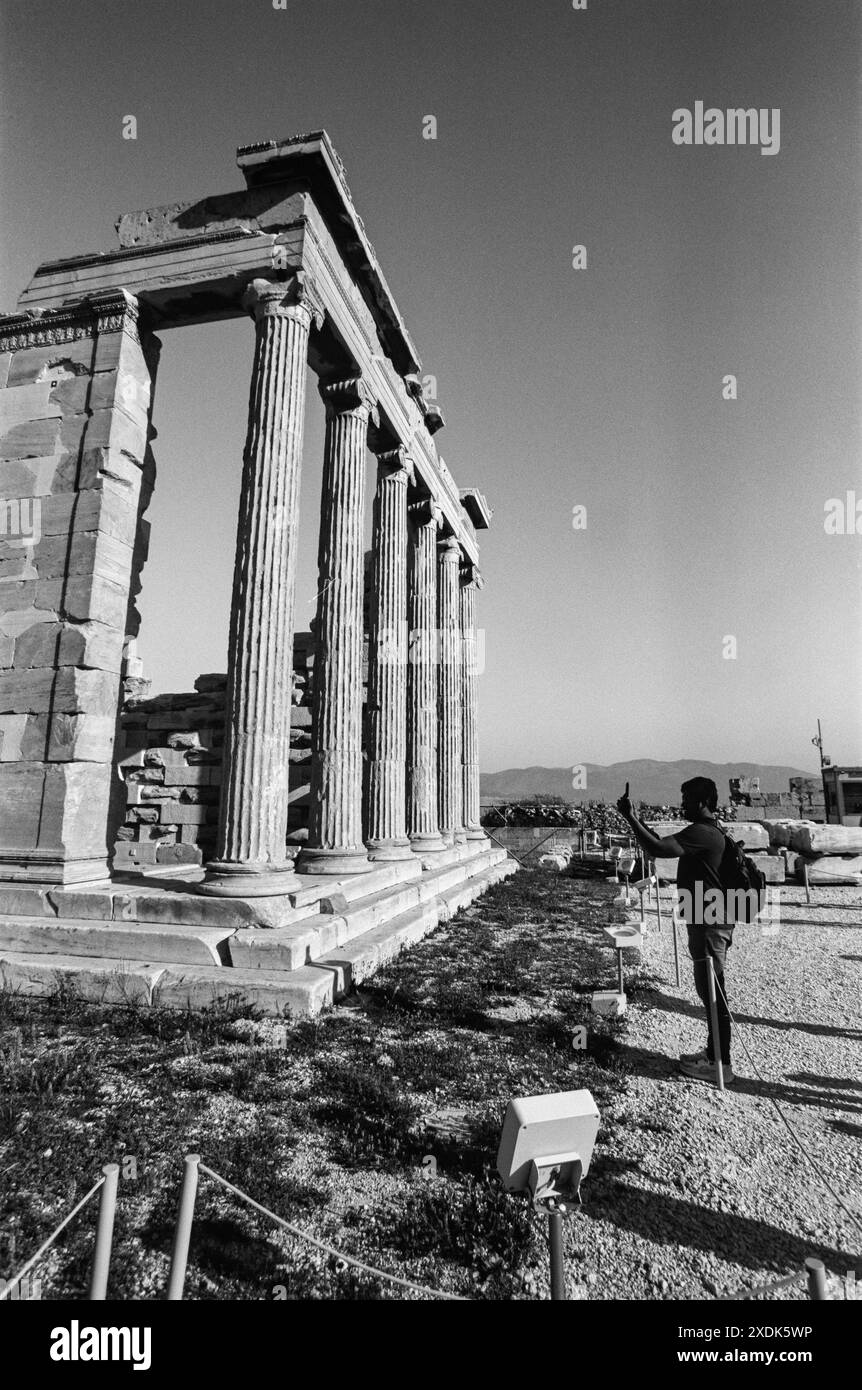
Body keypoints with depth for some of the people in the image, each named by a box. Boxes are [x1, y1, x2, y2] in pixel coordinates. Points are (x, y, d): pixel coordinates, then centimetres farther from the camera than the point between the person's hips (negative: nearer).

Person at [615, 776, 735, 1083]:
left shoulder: (702, 833, -21)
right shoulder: (707, 831, 13)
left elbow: (658, 849, -30)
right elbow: (665, 846, 17)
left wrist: (630, 818, -26)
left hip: (709, 925, -11)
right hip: (708, 922, 11)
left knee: (712, 992, -1)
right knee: (709, 990, 18)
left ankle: (720, 1064, 10)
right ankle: (713, 1052, 29)